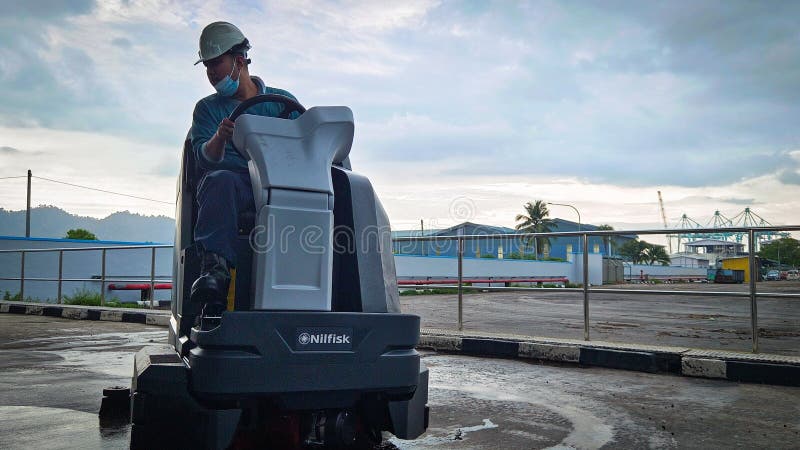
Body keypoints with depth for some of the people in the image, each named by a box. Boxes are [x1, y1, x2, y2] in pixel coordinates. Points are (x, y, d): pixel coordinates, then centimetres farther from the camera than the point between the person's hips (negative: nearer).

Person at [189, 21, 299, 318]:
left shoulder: (283, 101, 20)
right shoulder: (207, 108, 18)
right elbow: (204, 159, 2)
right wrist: (220, 137, -20)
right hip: (235, 184, 0)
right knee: (220, 180, -38)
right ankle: (215, 266, -48)